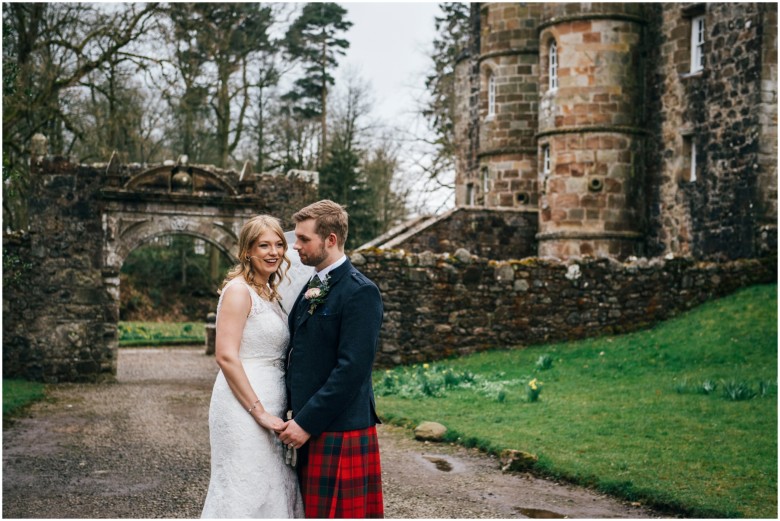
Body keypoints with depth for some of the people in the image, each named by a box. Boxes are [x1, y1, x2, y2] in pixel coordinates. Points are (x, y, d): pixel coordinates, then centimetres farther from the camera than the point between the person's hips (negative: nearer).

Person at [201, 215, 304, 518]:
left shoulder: (270, 293, 15)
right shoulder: (238, 290, -11)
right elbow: (226, 356, -19)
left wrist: (272, 413, 11)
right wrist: (260, 412, -19)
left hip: (269, 407, 9)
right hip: (244, 408, -9)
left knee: (270, 491, 13)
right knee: (246, 492, -2)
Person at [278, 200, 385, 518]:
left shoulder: (360, 292, -14)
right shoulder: (312, 288, 14)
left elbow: (352, 369, -20)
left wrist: (307, 422, -18)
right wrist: (296, 415, 9)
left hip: (340, 430, -8)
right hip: (309, 426, 8)